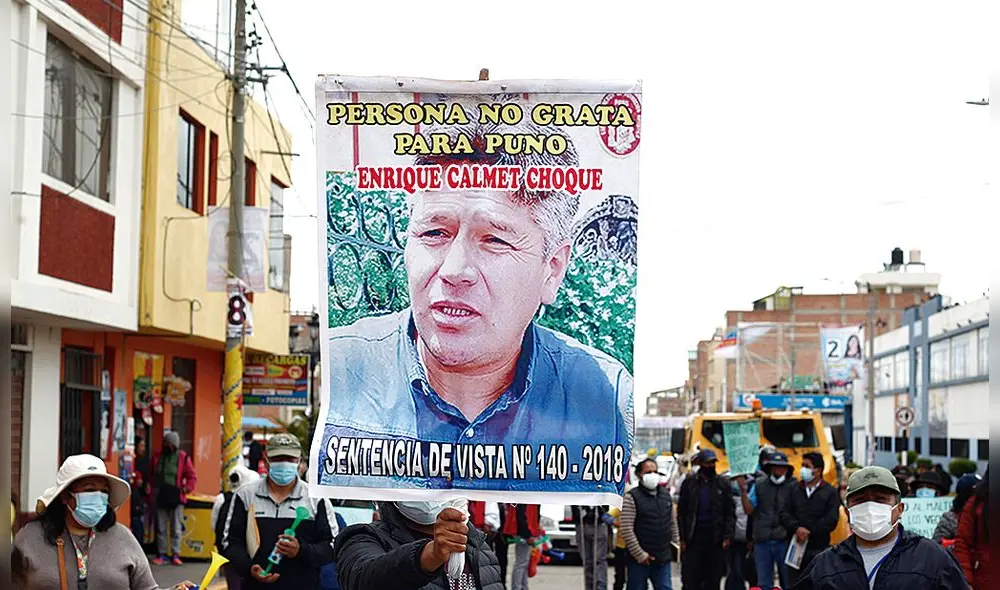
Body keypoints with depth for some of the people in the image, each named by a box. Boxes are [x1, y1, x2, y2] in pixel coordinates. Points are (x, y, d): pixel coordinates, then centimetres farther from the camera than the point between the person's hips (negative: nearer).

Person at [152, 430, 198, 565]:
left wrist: (186, 488, -10)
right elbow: (152, 475, 15)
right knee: (161, 528, 8)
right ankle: (162, 554, 15)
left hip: (176, 498, -3)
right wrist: (153, 488, 4)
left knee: (176, 529, 2)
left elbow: (192, 477, 1)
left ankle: (175, 554, 7)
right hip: (160, 498, 3)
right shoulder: (158, 458, 7)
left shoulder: (183, 458, -1)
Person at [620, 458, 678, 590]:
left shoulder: (666, 495, 11)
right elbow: (626, 530, -15)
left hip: (663, 559, 5)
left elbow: (672, 523, 19)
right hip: (640, 559, -5)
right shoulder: (632, 497, -10)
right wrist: (640, 554, -16)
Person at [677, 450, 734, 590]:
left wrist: (728, 536, -7)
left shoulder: (723, 484, 7)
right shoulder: (689, 483, 5)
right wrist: (682, 538, -3)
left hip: (715, 538, 1)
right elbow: (681, 512, 4)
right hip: (693, 538, -1)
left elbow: (730, 512, 4)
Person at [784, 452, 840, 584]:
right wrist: (797, 528, -14)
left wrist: (808, 532, -10)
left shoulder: (830, 492, 1)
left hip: (819, 549, -4)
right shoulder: (795, 490, 13)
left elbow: (831, 520, -7)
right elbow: (786, 514, 5)